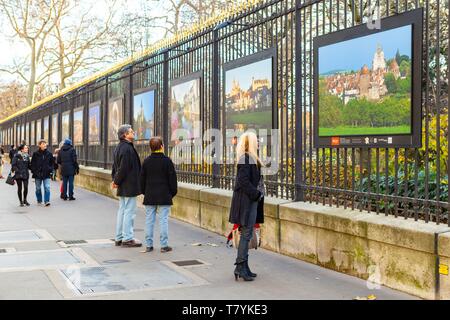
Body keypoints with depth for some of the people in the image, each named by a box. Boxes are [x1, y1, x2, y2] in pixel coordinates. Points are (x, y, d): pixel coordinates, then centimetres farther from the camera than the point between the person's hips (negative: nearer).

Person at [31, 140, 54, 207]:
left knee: (47, 187, -11)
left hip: (46, 174, 0)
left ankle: (47, 201, -10)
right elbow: (32, 163, 3)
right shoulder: (35, 154, -2)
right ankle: (39, 201, 26)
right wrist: (34, 171, -7)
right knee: (38, 188, 11)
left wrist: (50, 169, -1)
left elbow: (52, 163, 12)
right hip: (38, 174, 0)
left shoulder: (49, 154, 3)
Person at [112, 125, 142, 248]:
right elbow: (123, 168, -22)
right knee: (129, 212, -4)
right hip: (129, 187, -10)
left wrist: (115, 180, 12)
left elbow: (115, 165, 19)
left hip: (123, 187, 10)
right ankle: (127, 239, 1)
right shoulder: (127, 148, -19)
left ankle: (119, 238, 22)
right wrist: (117, 181, -12)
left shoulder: (119, 147, 15)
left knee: (122, 211, 15)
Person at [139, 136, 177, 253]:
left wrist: (144, 192, 19)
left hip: (150, 196, 4)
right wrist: (173, 192, 6)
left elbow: (142, 178, 9)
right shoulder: (167, 160, -7)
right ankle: (164, 245, 1)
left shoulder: (146, 161, 4)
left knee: (149, 220, 8)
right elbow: (172, 178, -4)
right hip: (164, 196, -3)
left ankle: (149, 245, 11)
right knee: (163, 220, -1)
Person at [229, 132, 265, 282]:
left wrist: (259, 193, 10)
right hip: (247, 201, -10)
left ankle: (244, 267, 18)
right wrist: (256, 194, -16)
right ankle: (240, 266, -4)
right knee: (246, 233, -8)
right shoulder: (246, 159, -14)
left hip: (252, 200, 10)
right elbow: (243, 181, -21)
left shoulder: (252, 158, 17)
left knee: (247, 233, 12)